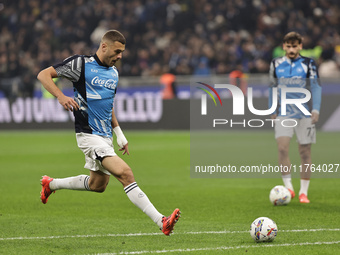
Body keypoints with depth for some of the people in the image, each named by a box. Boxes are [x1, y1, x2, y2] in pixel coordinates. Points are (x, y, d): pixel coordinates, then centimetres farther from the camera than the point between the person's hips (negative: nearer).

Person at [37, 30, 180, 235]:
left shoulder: (113, 73, 13)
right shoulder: (82, 64, -9)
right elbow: (43, 75, -8)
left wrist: (119, 134, 23)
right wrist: (61, 96, -23)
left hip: (105, 137, 9)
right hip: (89, 134, -9)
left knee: (98, 185, 21)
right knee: (126, 173, -22)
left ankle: (51, 184, 43)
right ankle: (162, 222, -29)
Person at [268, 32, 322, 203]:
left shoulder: (308, 64, 1)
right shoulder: (276, 64, 7)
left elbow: (316, 86, -4)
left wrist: (315, 109, -15)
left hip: (305, 114, -1)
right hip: (284, 114, 1)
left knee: (305, 152, 1)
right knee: (282, 147, -17)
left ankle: (303, 192, 11)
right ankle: (288, 187, -8)